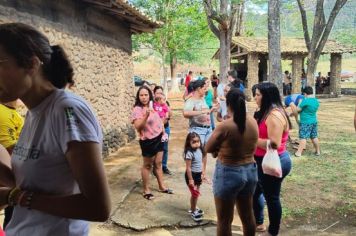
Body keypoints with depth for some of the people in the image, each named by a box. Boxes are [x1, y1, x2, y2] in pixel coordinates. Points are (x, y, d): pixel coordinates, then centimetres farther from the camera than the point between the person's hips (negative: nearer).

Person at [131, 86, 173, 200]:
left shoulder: (153, 106, 5)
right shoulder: (137, 109, -17)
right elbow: (138, 127, -27)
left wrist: (164, 133, 8)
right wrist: (146, 115, -38)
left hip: (158, 138, 6)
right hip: (147, 141, -6)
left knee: (158, 163, 16)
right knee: (147, 165, 6)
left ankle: (162, 186, 29)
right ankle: (146, 190, 20)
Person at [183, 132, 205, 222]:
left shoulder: (199, 150, 1)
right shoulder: (189, 153, -23)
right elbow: (188, 167, -21)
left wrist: (202, 174, 15)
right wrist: (190, 179, -19)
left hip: (198, 174, 8)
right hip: (191, 175, -8)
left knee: (196, 193, 19)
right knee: (195, 193, -1)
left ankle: (193, 208, 38)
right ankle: (193, 212, 16)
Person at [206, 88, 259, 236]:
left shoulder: (225, 126, -21)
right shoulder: (253, 122, -3)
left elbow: (208, 149, -10)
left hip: (229, 173, -6)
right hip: (250, 171, 7)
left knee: (224, 219, 10)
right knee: (248, 215, 23)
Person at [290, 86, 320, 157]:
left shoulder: (305, 101, -18)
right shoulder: (316, 101, 7)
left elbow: (297, 110, -11)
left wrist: (292, 105, 8)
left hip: (305, 122, -7)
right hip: (314, 121, 7)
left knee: (303, 137, -6)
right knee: (314, 137, 16)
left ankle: (299, 152, -4)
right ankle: (318, 151, 25)